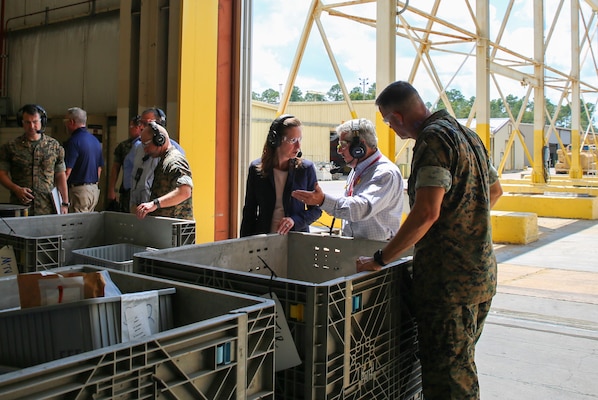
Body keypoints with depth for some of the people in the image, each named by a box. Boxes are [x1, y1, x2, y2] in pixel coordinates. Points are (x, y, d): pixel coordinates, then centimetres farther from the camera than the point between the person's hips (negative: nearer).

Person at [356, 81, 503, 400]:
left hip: (449, 279, -10)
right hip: (480, 274, 10)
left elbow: (426, 213, -26)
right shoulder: (467, 134, 15)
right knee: (461, 367, 22)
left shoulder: (434, 138, -16)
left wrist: (380, 260, -20)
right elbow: (495, 190, 28)